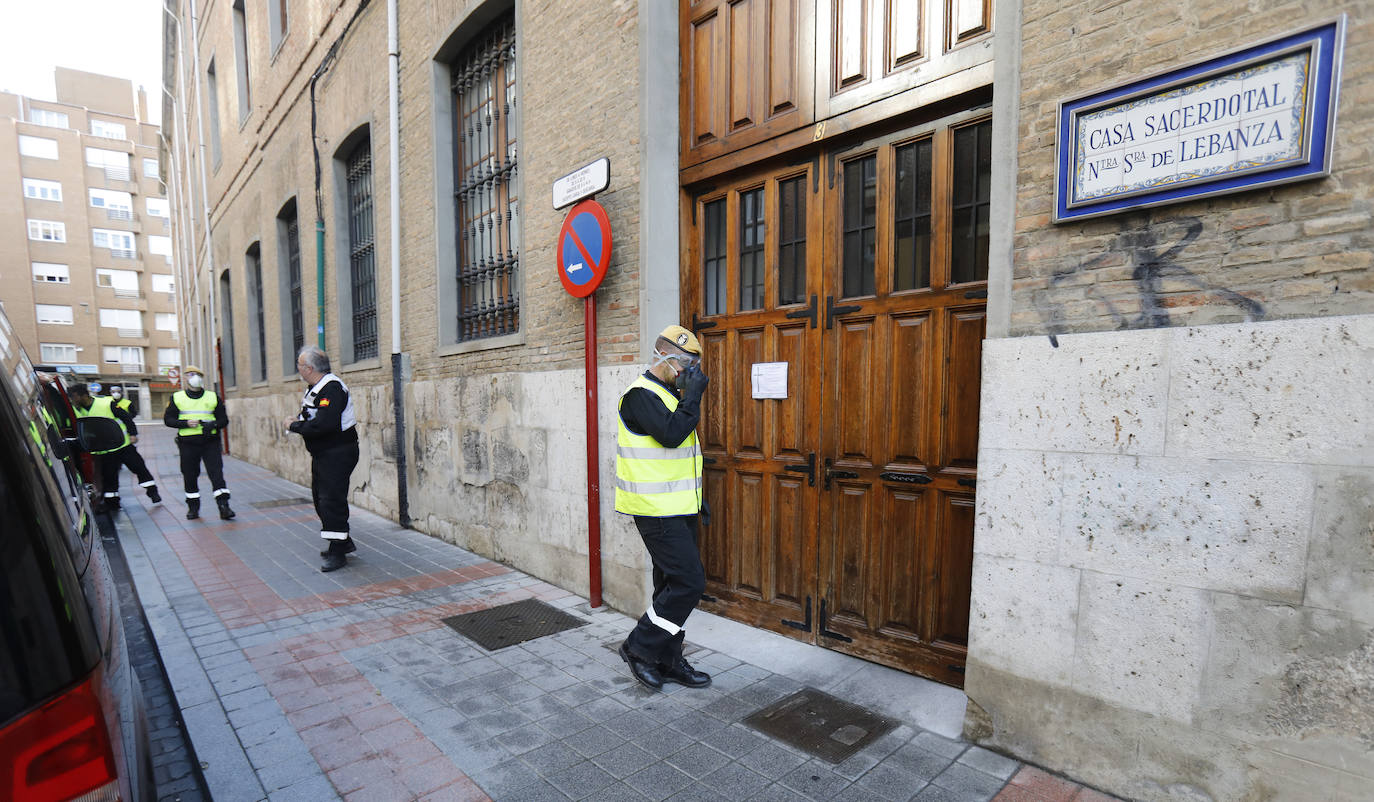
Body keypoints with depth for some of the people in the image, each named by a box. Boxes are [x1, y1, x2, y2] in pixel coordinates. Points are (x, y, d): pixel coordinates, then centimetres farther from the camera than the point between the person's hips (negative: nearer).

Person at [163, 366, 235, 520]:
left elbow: (224, 419, 10)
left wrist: (213, 425, -12)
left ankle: (224, 506, -11)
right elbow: (168, 419, 6)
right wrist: (186, 423, -12)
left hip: (210, 442, -1)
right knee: (190, 476, 7)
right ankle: (193, 507, 22)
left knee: (217, 472, -9)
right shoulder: (177, 398, 8)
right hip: (188, 443, 1)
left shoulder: (213, 397, 9)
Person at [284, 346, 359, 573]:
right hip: (322, 453, 11)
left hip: (338, 453, -11)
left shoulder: (332, 389, -21)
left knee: (331, 500, -8)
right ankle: (343, 542, 28)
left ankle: (338, 552, 1)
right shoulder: (316, 388, 12)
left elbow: (323, 425, -30)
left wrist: (294, 426, -16)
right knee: (320, 498, 16)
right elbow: (311, 417, 18)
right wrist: (297, 421, -3)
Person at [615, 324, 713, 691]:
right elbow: (670, 435, -27)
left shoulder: (672, 393, 17)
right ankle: (638, 647, 9)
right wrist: (693, 395, -18)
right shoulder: (641, 394, -13)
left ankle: (669, 661, 27)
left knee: (673, 584, 14)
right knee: (689, 582, -9)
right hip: (656, 510, -10)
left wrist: (696, 495, 21)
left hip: (678, 509, 10)